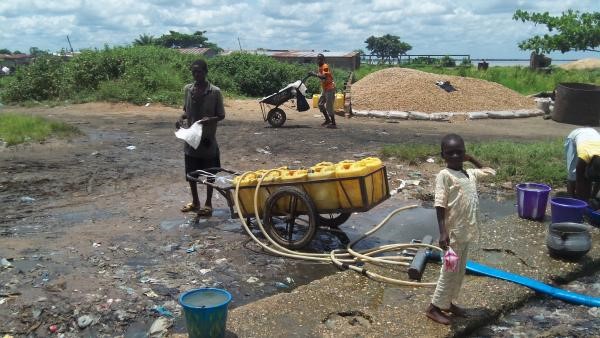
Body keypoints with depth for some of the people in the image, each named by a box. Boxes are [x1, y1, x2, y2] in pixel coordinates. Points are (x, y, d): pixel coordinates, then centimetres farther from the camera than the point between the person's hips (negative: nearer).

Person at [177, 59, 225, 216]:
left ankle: (208, 203, 21)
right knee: (191, 172, 12)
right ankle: (195, 202, 28)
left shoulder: (215, 92, -11)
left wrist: (210, 119, -25)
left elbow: (221, 115, -6)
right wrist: (182, 118, -7)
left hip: (208, 139, -4)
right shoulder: (187, 89, 1)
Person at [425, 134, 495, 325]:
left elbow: (488, 171, 28)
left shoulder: (470, 174, 7)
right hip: (454, 233, -7)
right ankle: (434, 307, 15)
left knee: (460, 271, 17)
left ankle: (448, 302, 33)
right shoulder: (444, 175, -14)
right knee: (450, 271, 2)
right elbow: (440, 205, -18)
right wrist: (443, 233, -24)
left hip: (466, 231, 7)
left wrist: (470, 158, 16)